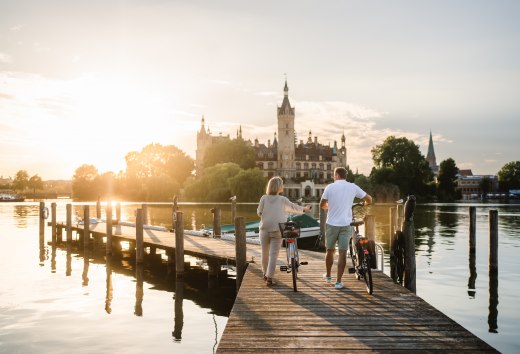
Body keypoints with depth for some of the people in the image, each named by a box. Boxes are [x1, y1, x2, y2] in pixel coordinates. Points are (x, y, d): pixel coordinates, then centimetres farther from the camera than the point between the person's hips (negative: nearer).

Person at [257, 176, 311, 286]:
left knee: (265, 253, 16)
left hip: (264, 229, 2)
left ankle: (265, 274, 32)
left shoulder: (264, 198, -1)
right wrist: (304, 209, 28)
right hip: (277, 231, -2)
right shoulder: (283, 200, -3)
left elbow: (259, 212, -1)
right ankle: (269, 278, -4)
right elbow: (293, 207, 10)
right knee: (273, 254, 1)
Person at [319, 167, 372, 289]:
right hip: (346, 225, 0)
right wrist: (365, 204, 30)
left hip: (331, 224, 0)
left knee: (330, 250, 17)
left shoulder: (330, 187, -4)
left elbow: (322, 205, 4)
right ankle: (338, 281, 0)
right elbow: (369, 199, 6)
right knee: (342, 253, 2)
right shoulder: (353, 187, 0)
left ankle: (328, 276, 32)